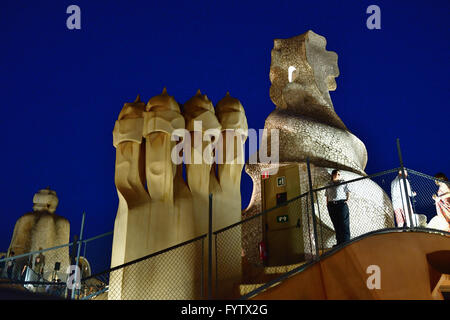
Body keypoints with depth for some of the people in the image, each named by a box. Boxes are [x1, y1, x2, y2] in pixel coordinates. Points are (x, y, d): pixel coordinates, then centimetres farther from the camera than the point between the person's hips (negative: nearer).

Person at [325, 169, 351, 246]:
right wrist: (327, 205, 10)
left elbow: (348, 192, 6)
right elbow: (327, 196, 20)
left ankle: (346, 242, -9)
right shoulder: (329, 185, 19)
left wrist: (347, 200, -8)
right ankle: (339, 243, 8)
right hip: (331, 205, 4)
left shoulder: (342, 182, 10)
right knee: (336, 225, 4)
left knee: (344, 224, -9)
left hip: (341, 204, -3)